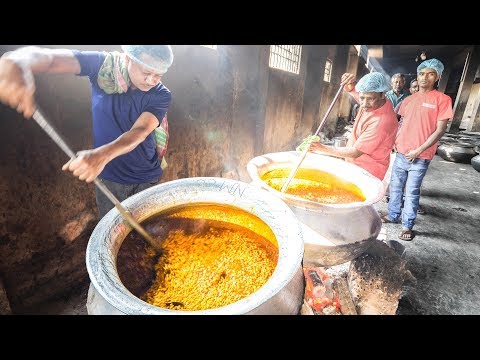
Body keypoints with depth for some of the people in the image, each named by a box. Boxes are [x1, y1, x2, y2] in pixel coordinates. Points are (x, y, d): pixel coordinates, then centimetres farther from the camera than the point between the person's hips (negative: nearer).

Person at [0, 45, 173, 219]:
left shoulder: (161, 95, -15)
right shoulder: (103, 65, -11)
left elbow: (140, 131, -29)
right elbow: (50, 57, -23)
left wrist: (102, 154, -47)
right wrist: (16, 63, -47)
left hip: (146, 181, -1)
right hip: (108, 179, 1)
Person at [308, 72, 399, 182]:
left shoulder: (382, 122, -30)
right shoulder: (371, 102, -6)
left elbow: (355, 152, -26)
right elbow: (350, 90, 12)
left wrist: (323, 149, -22)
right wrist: (350, 84, -13)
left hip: (367, 174, -8)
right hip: (353, 164, 8)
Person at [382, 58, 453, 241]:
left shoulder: (442, 99, -4)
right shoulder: (409, 99, 11)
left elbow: (440, 130, -8)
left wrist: (418, 150, -14)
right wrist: (395, 141, 5)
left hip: (421, 156, -5)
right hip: (401, 152, 5)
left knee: (412, 192, 1)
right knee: (395, 186, 12)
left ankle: (407, 225, 14)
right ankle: (393, 215, 28)